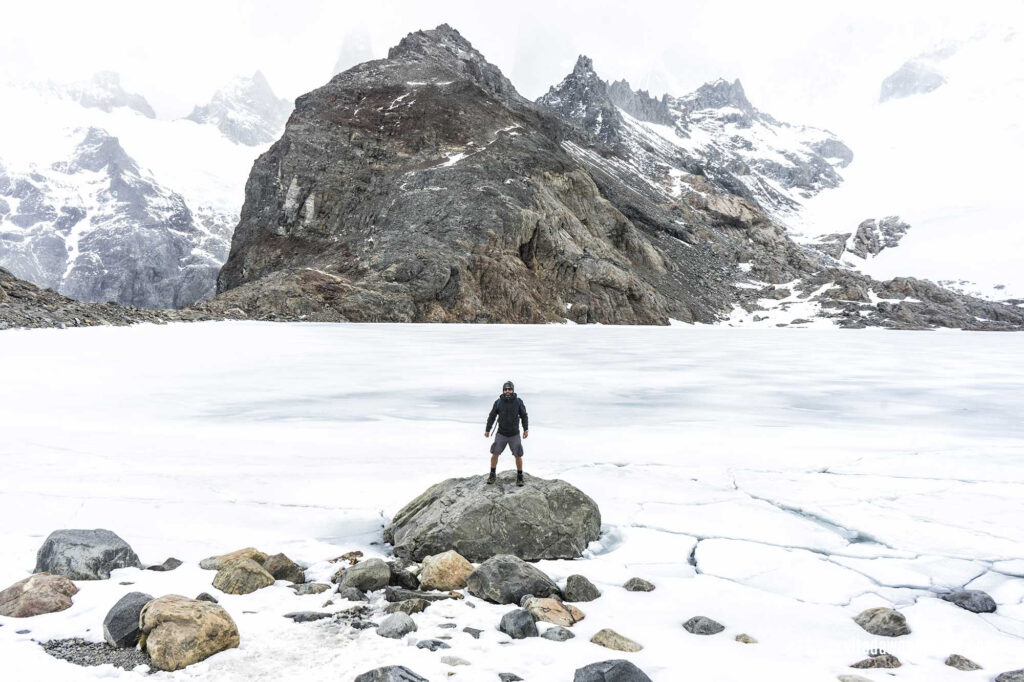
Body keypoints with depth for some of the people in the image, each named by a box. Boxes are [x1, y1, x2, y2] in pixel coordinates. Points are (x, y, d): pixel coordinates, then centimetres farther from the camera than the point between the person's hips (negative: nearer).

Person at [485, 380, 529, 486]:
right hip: (501, 434, 0)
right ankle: (492, 475, 17)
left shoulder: (518, 401, -7)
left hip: (515, 435, 0)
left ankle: (519, 477, 19)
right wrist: (487, 430, 1)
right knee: (495, 454, -1)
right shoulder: (498, 402, -6)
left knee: (518, 456, 1)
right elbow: (492, 416, 2)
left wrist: (526, 429, -5)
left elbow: (524, 416, 2)